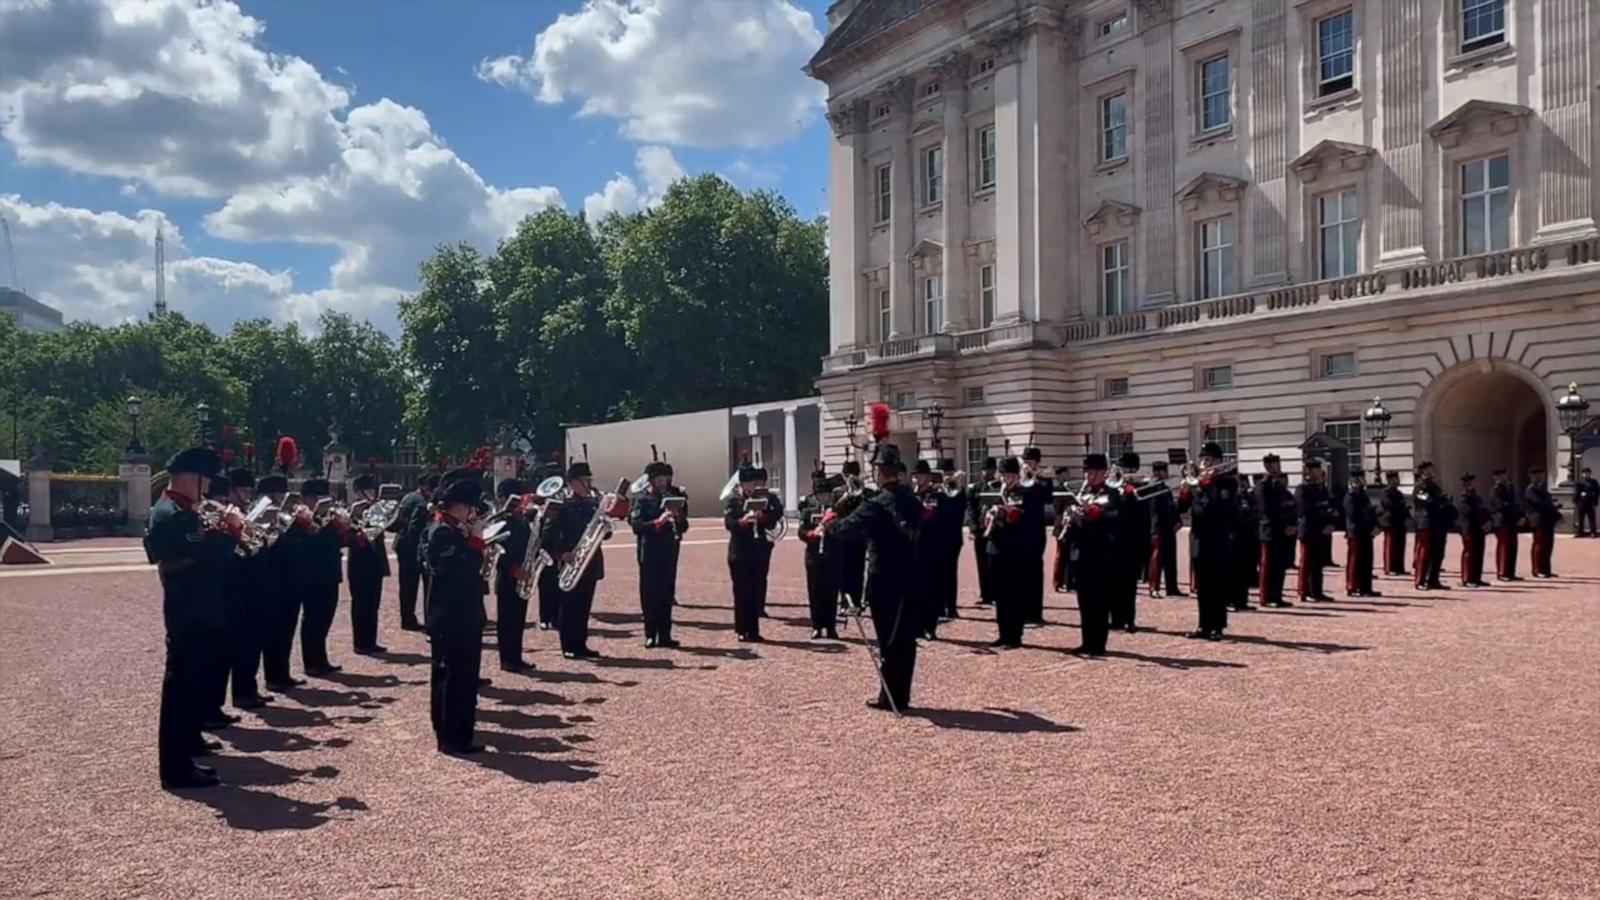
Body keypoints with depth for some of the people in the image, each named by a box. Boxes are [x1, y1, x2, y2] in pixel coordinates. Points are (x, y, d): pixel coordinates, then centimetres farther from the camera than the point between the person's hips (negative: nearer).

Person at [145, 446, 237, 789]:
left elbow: (202, 553, 17)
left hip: (196, 612, 11)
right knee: (183, 684, -5)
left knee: (195, 680, 22)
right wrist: (230, 532, -11)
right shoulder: (173, 515, -19)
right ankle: (177, 768, 0)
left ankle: (189, 739, 36)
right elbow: (209, 559, -25)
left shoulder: (176, 511, 14)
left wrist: (217, 534, 3)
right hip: (191, 615, -11)